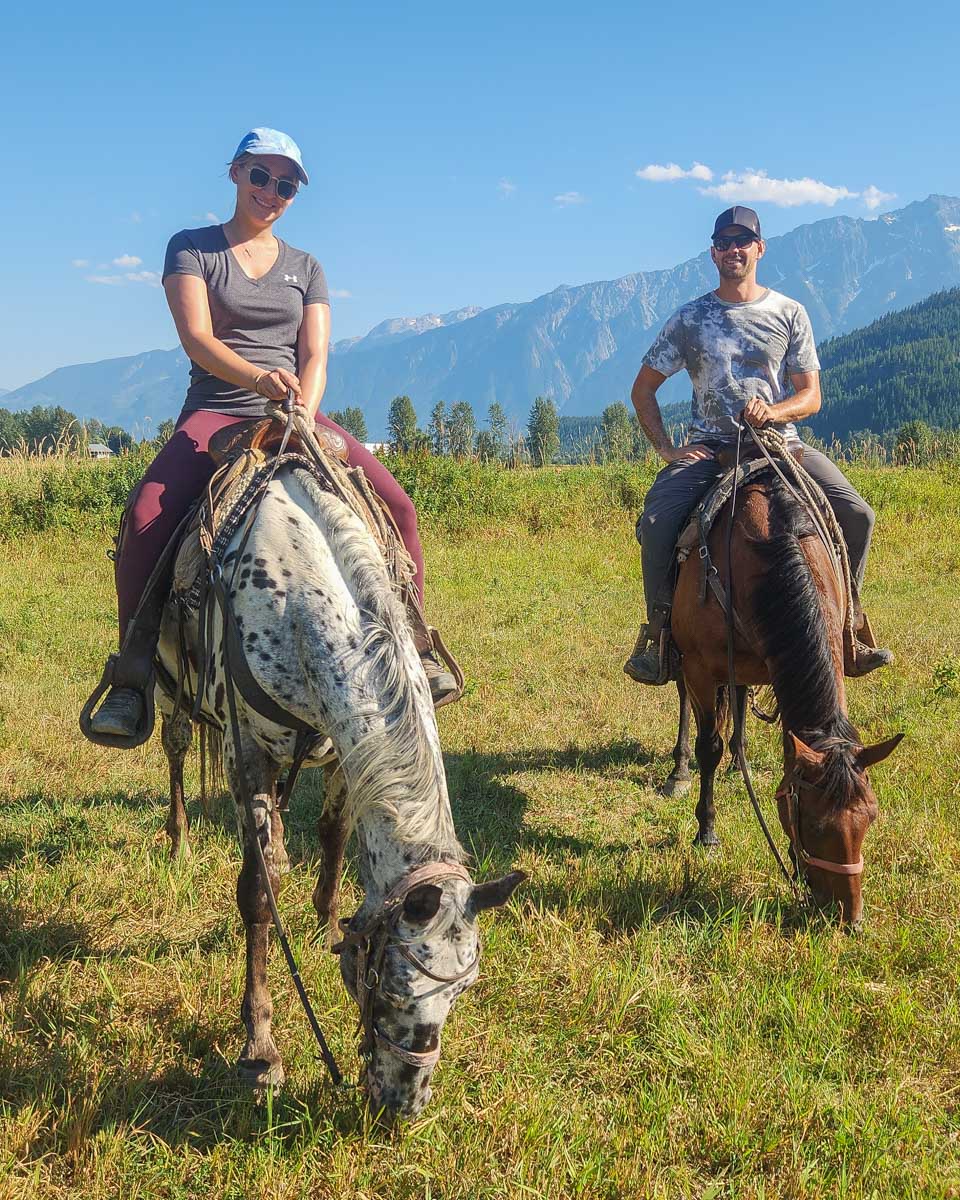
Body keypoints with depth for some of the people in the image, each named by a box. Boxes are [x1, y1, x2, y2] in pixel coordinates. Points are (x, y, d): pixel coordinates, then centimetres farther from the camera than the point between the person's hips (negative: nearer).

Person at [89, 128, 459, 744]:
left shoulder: (305, 268, 17)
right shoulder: (191, 248, 7)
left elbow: (315, 357, 4)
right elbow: (197, 337, -9)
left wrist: (302, 415, -18)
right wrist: (260, 378, -29)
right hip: (215, 414, -3)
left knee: (396, 505, -18)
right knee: (148, 516, -30)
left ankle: (415, 647, -3)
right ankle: (134, 675, -19)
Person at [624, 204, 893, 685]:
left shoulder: (789, 313, 8)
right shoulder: (689, 318, 7)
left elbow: (810, 396, 6)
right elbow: (643, 390, 11)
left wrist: (773, 411, -17)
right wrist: (667, 450, -1)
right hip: (709, 447, -1)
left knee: (857, 515, -17)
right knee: (655, 522, -27)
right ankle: (659, 629, -9)